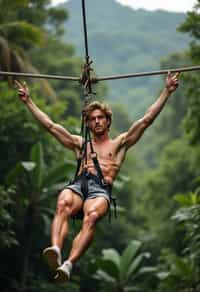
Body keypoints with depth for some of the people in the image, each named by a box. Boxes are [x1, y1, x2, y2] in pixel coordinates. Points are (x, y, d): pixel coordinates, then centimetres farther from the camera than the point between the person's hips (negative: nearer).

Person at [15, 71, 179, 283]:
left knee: (91, 216, -37)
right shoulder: (79, 143, 35)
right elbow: (49, 125, 37)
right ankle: (56, 251, -59)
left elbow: (146, 120, 24)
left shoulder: (119, 144, 29)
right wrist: (28, 101, 38)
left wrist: (167, 91, 20)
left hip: (101, 189, -2)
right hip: (78, 184, 2)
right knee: (63, 205, -36)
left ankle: (69, 264, -56)